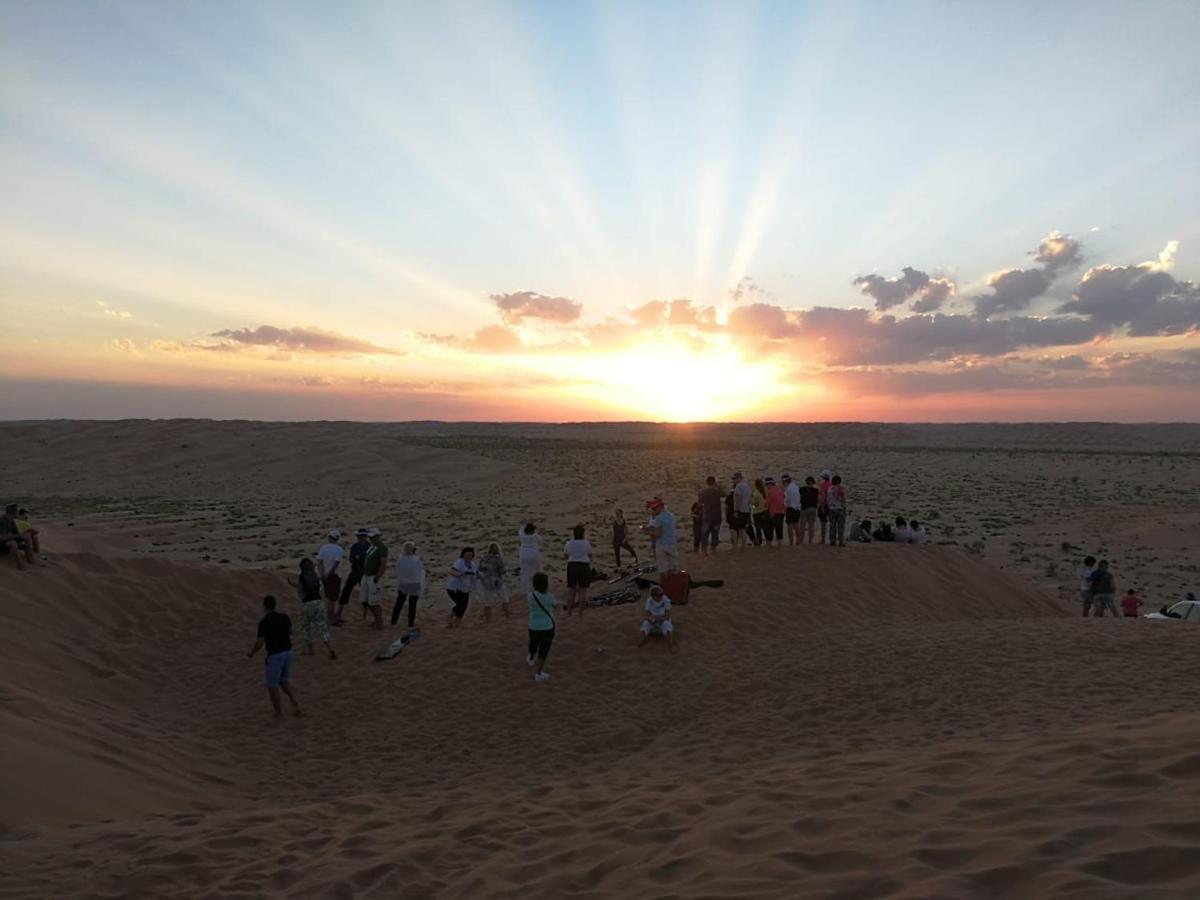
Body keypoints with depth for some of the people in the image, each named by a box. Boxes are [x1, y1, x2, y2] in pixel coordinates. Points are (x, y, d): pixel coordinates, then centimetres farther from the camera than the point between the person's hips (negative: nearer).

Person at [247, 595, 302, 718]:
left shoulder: (263, 622, -15)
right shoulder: (284, 617, 3)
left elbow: (260, 643, -13)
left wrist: (251, 652, 6)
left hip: (275, 655, -6)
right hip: (287, 651, 6)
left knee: (272, 685, 10)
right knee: (284, 681, 22)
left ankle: (278, 713, 16)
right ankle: (295, 704, 7)